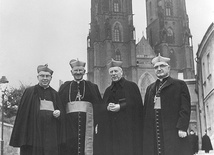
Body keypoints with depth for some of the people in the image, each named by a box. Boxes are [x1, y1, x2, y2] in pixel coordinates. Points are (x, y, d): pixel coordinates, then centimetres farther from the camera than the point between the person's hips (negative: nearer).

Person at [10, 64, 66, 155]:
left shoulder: (54, 94, 13)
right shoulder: (30, 92, 4)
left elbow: (62, 113, 17)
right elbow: (22, 113, 0)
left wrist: (58, 113, -7)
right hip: (34, 130, -3)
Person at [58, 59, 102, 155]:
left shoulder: (92, 87, 9)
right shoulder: (65, 87, 9)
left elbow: (98, 106, 4)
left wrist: (97, 123, -4)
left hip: (87, 122, 0)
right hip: (70, 123, 0)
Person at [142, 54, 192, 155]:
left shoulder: (179, 84, 8)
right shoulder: (150, 88, 22)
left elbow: (185, 107, -3)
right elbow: (145, 110, 17)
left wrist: (182, 127, -14)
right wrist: (144, 131, 9)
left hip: (173, 131, -4)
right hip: (153, 133, 4)